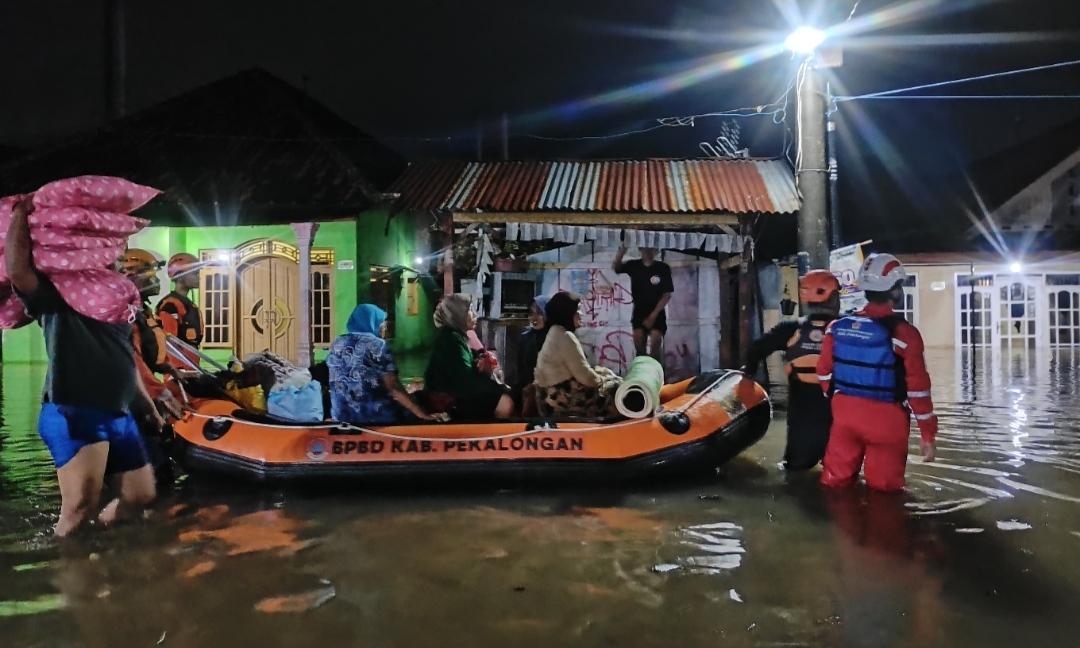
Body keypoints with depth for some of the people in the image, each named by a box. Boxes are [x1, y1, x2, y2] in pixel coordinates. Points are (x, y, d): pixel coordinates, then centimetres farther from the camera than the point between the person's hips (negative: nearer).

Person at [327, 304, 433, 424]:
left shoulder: (337, 345, 9)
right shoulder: (378, 345, -9)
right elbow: (393, 387, -16)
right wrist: (422, 414, -16)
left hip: (342, 416, 7)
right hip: (376, 415, -7)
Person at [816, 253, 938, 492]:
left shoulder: (837, 326, -1)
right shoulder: (903, 333, -15)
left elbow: (824, 373, 7)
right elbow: (918, 388, -12)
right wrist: (928, 435, -2)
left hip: (845, 414, 4)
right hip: (885, 419, -4)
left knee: (835, 483, 15)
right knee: (883, 490, 10)